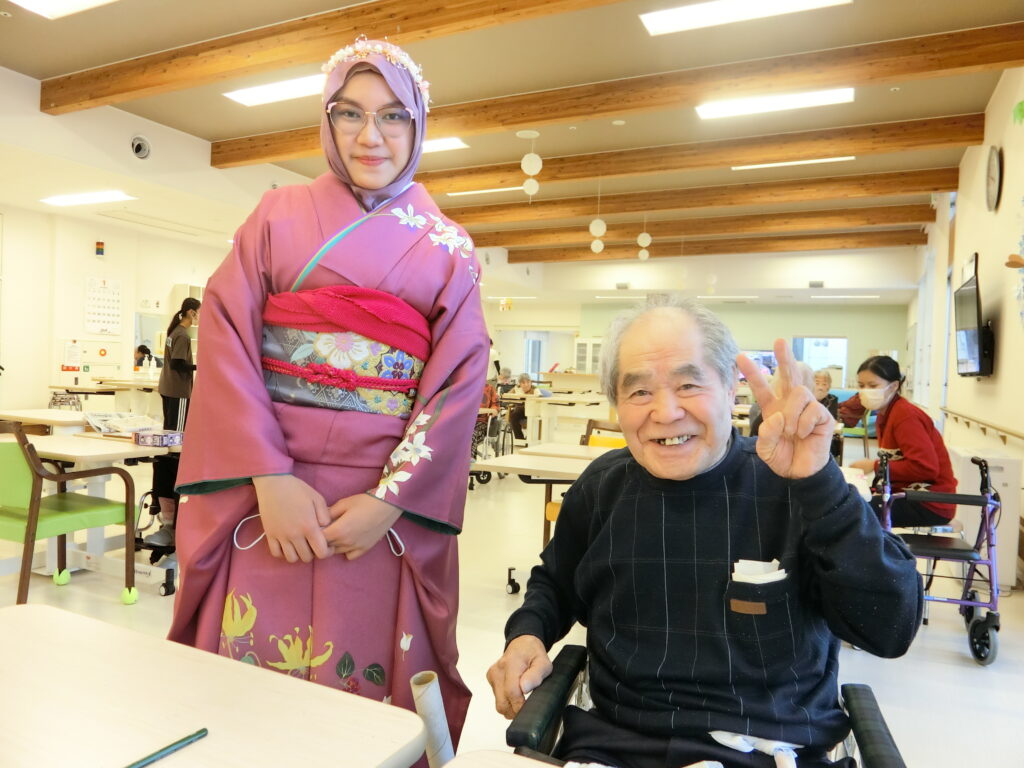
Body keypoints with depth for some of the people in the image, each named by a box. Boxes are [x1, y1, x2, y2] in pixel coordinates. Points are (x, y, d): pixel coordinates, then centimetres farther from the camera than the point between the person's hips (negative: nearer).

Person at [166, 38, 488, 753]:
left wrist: (389, 501, -11)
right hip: (265, 491, 1)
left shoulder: (449, 249, 8)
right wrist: (271, 478, -12)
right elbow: (227, 341, -1)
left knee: (366, 686, 7)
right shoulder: (279, 216, 9)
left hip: (393, 503, 0)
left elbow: (459, 384, -1)